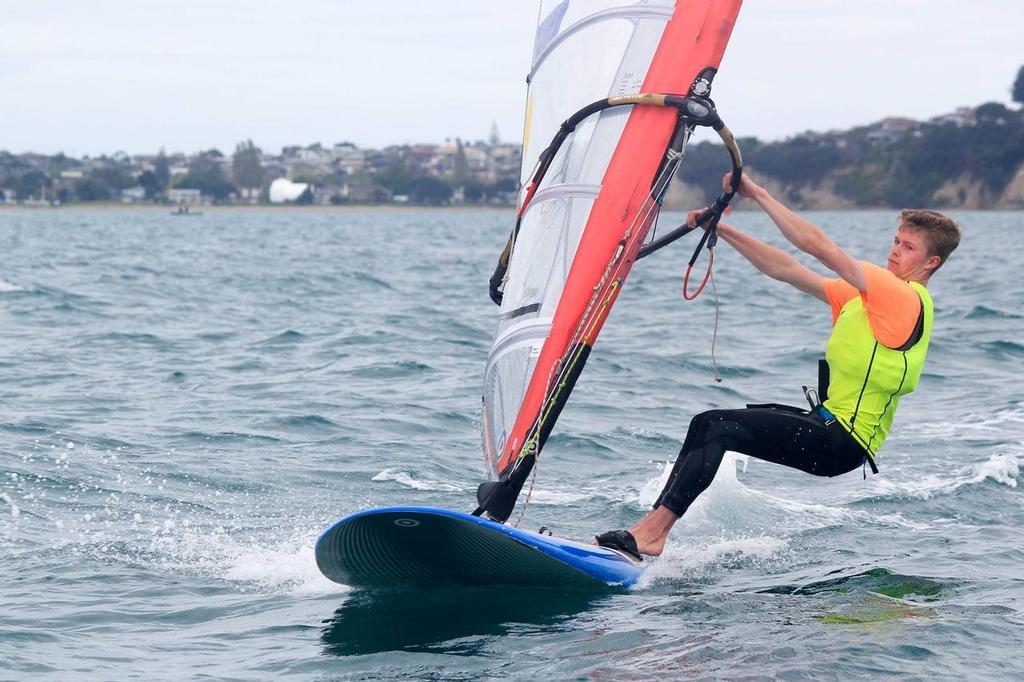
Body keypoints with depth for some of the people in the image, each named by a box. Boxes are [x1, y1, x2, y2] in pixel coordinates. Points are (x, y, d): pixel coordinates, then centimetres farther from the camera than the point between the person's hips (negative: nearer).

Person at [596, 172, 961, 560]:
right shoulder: (864, 294, 14)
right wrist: (722, 231, 6)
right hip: (832, 426, 10)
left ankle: (650, 532, -21)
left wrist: (757, 193, -15)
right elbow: (785, 270, 12)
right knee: (710, 425, 10)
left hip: (841, 443, -10)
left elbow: (817, 245, -20)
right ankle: (653, 525, 3)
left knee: (716, 428, -18)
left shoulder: (905, 298, -15)